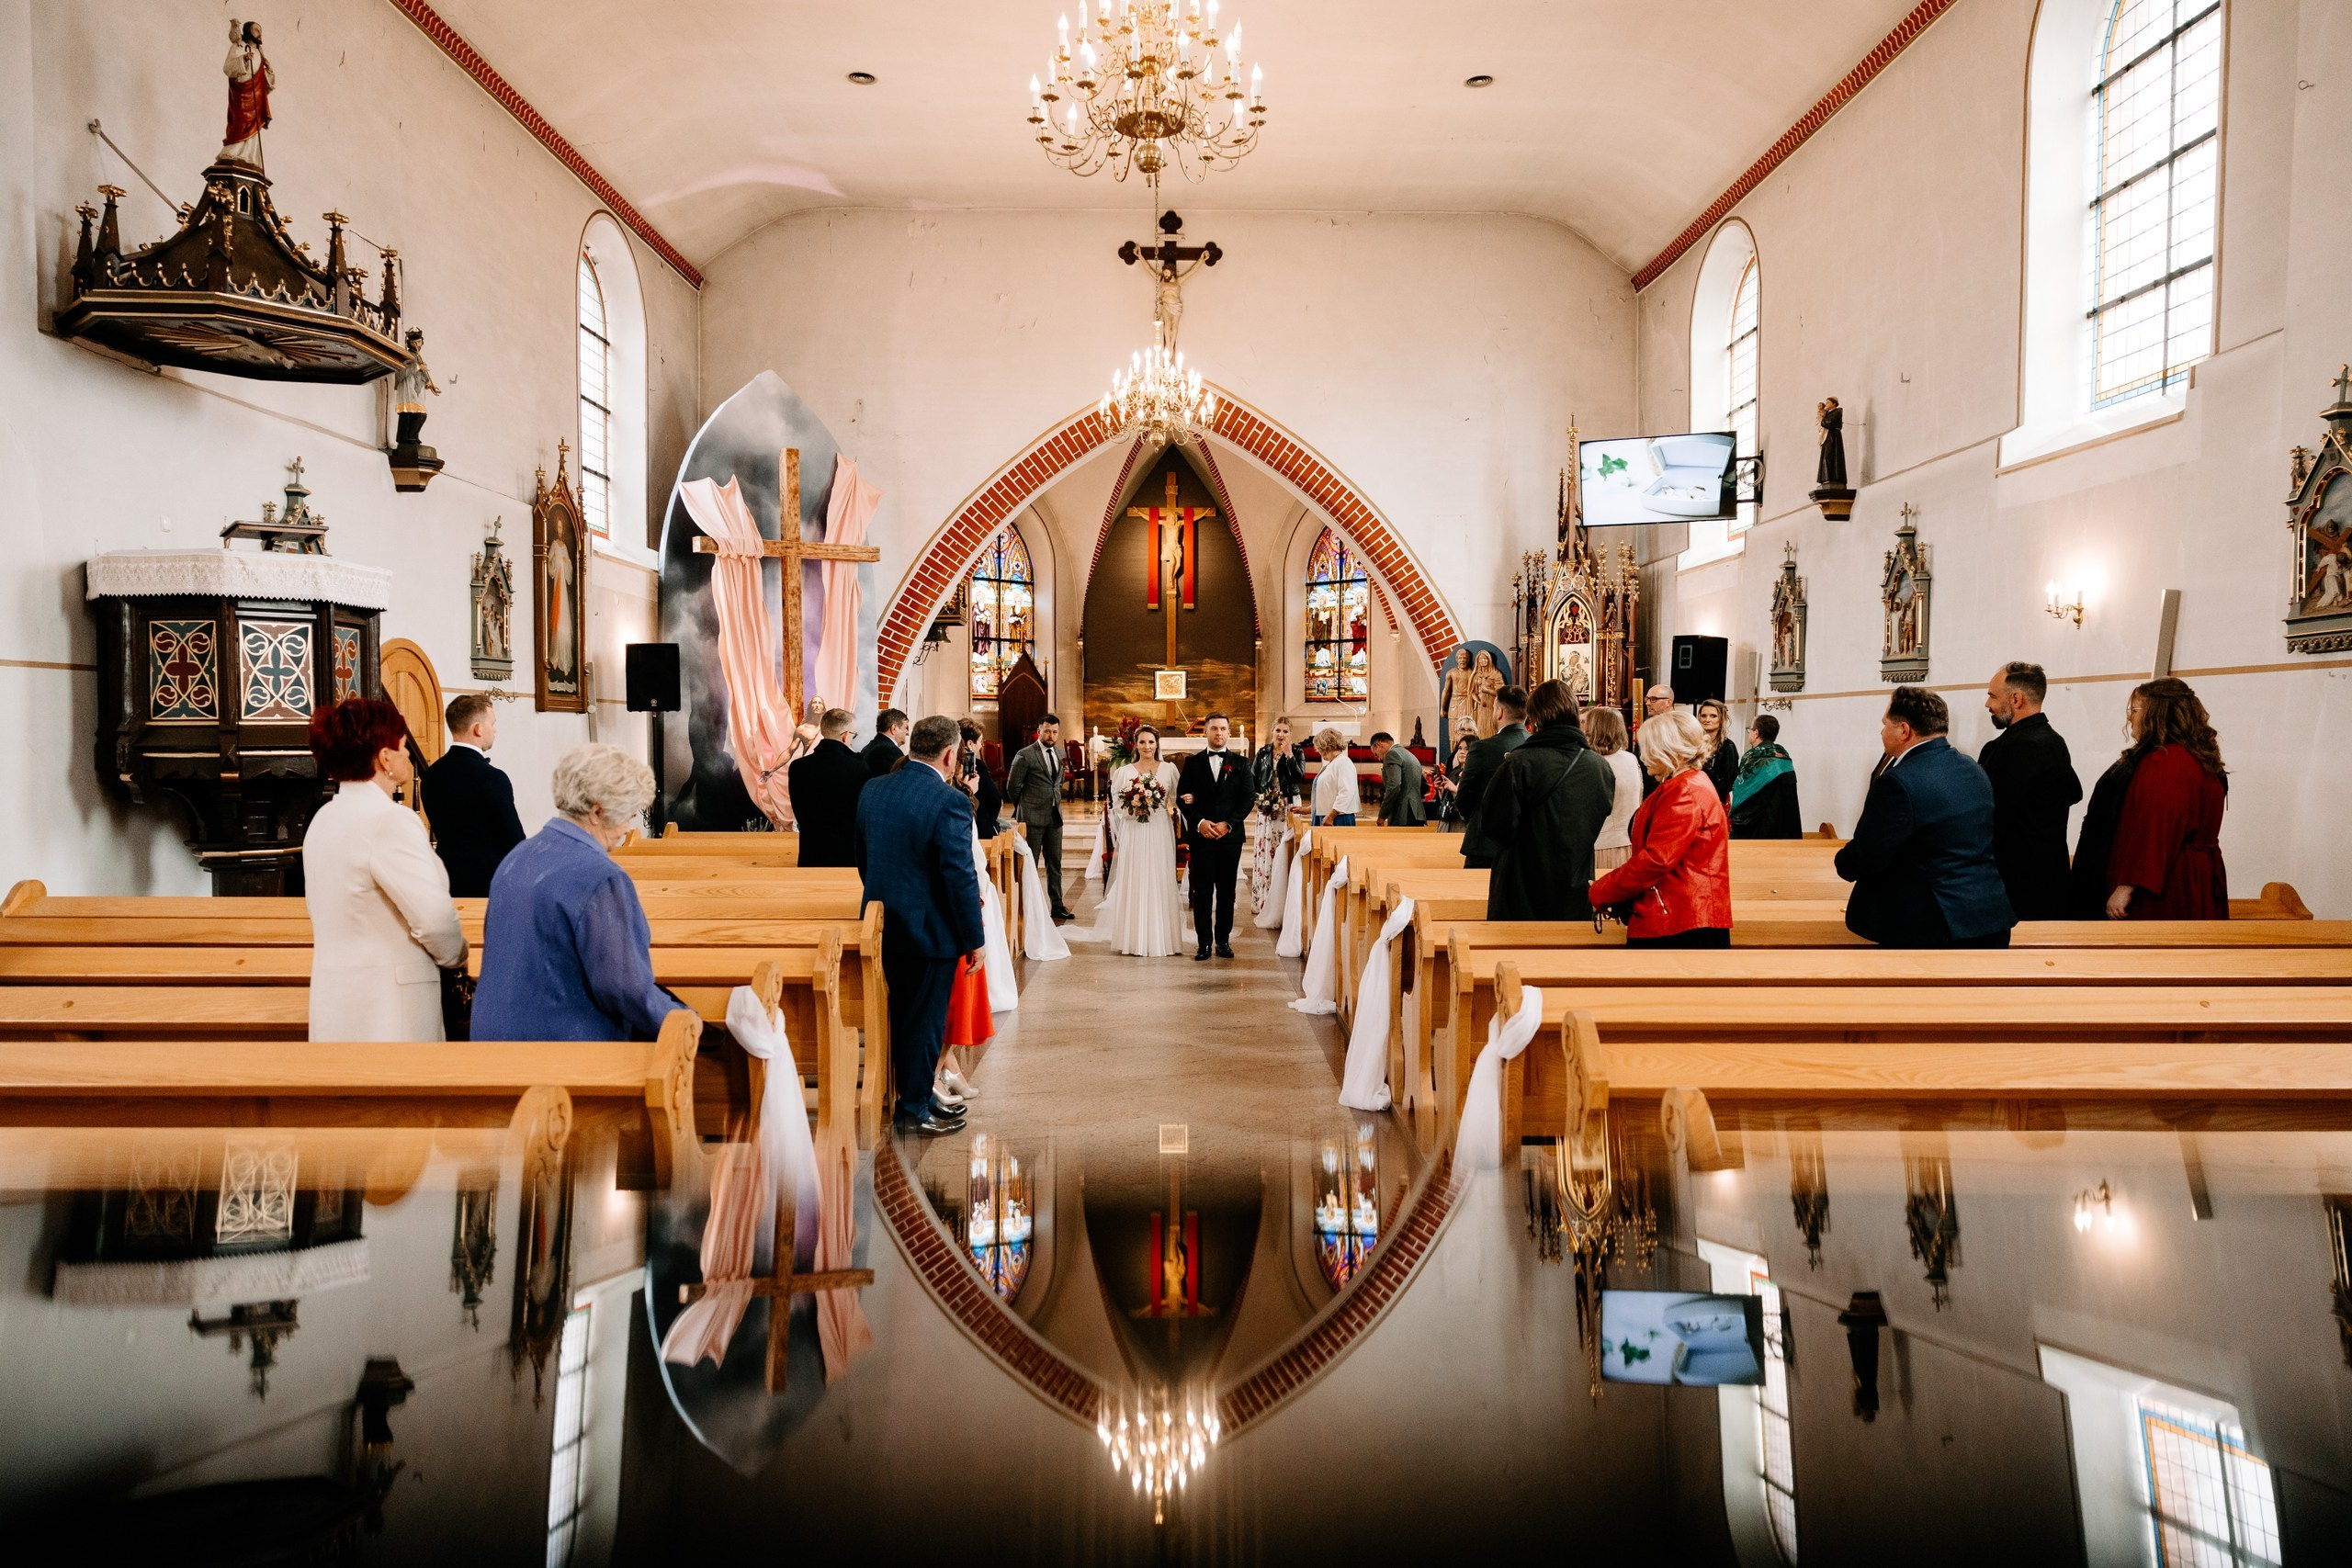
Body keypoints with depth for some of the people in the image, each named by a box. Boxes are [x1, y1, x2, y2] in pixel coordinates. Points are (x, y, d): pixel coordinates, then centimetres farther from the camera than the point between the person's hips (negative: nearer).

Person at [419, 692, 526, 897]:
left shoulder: (431, 775, 6)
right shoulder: (492, 778, -17)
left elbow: (440, 832, 13)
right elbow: (515, 841, -13)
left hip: (447, 881, 7)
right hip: (489, 882, -7)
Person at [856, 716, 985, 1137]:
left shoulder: (873, 790, 2)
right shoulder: (949, 801, -20)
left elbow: (863, 858, 11)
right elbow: (961, 876, -20)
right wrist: (975, 938, -11)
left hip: (886, 925, 7)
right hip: (931, 929, -7)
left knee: (902, 1015, 19)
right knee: (927, 1020, 7)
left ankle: (915, 1092, 34)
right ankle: (915, 1110, 18)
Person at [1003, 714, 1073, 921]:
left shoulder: (1060, 753, 11)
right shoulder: (1025, 755, -10)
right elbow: (1012, 786, -4)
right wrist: (1024, 807, 6)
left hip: (1054, 817, 6)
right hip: (1032, 818, -6)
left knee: (1055, 864, 10)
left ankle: (1057, 906, 16)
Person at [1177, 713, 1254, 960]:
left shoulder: (1240, 764, 7)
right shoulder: (1192, 763, 7)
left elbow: (1247, 799, 2)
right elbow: (1181, 798, 3)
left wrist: (1228, 824, -10)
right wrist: (1199, 822, -11)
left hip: (1231, 835, 1)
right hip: (1201, 835, -1)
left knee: (1227, 891, 6)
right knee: (1202, 891, -1)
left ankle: (1223, 939, 14)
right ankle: (1204, 942, 3)